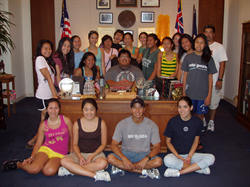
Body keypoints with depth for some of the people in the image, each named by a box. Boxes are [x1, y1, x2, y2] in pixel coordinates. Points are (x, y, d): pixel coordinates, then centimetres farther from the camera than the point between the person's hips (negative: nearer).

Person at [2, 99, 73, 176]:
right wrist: (32, 157, -7)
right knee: (33, 169, -31)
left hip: (59, 154, 0)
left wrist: (71, 154, 5)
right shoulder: (43, 125, 3)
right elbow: (38, 144, 8)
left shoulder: (66, 120, 0)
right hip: (46, 149, 0)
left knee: (50, 171, -33)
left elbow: (71, 137, 10)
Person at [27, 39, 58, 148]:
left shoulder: (48, 60, 16)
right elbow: (48, 78, -17)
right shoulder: (40, 59, -12)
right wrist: (54, 95, -20)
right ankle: (32, 142, 12)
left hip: (49, 96, 9)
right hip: (43, 97, -9)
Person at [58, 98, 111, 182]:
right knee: (64, 161, -30)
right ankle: (95, 175, -30)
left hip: (96, 153, -1)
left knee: (103, 163, -36)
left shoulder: (101, 123, -2)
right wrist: (79, 156, -15)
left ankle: (71, 170, -25)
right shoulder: (77, 124, 1)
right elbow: (75, 144, 5)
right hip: (80, 153, 1)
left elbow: (103, 144, 1)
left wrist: (93, 155, -15)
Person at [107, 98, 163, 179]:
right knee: (110, 158, -30)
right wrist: (124, 158, -26)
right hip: (126, 153, 0)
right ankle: (145, 171, -24)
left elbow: (157, 147, -7)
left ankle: (121, 167, -23)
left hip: (144, 155, 0)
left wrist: (146, 158, -26)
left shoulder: (151, 125, -6)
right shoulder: (122, 124, -6)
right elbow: (113, 145, -9)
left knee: (158, 161, -30)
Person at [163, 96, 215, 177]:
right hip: (175, 154, -2)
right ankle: (198, 168, -18)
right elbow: (168, 142, -3)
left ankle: (178, 172, -23)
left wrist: (189, 156, -9)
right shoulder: (172, 122, -11)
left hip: (190, 154, 2)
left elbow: (196, 141, 5)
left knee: (211, 158, -22)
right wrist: (178, 157, -12)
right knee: (167, 160, -36)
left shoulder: (198, 122, -4)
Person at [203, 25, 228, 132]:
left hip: (214, 81, -3)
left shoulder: (219, 47, -1)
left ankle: (211, 122, 21)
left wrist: (220, 80, -12)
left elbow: (222, 64, -4)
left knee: (213, 102, 5)